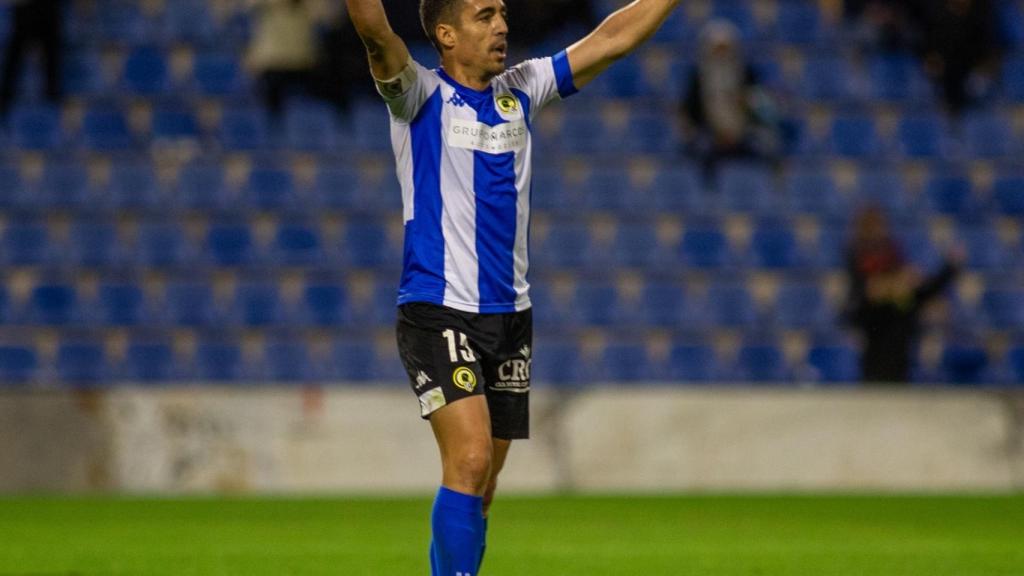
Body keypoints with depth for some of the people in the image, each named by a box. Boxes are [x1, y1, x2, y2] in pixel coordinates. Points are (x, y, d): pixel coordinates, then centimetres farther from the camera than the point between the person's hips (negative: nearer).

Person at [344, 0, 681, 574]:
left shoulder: (521, 91, 11)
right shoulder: (422, 95, -4)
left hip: (510, 314, 6)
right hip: (439, 311, -6)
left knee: (482, 483, 8)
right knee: (470, 460, -19)